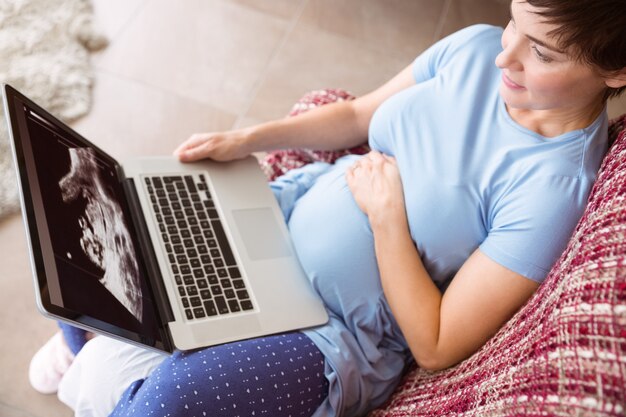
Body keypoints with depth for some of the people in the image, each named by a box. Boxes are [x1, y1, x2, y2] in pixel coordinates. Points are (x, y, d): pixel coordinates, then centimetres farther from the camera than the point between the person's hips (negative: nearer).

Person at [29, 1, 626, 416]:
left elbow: (435, 347, -20)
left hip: (341, 333, -6)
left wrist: (386, 213, -20)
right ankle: (92, 347, 38)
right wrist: (246, 140, 0)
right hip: (288, 210, 7)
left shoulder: (558, 185, -23)